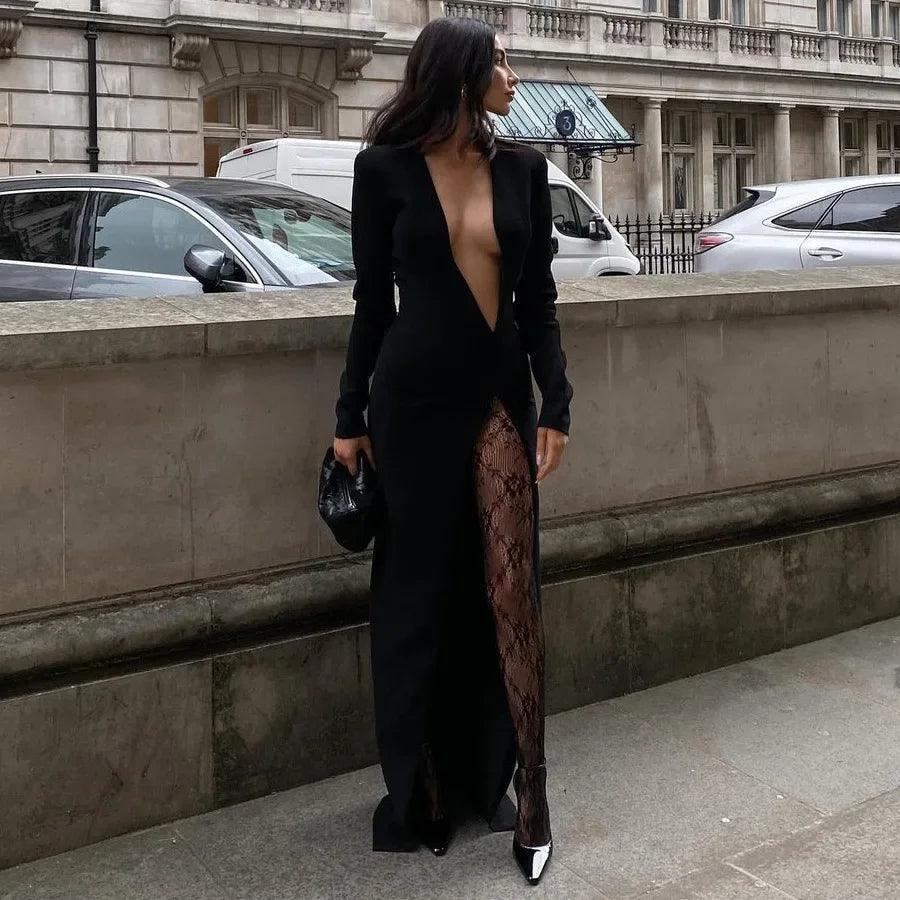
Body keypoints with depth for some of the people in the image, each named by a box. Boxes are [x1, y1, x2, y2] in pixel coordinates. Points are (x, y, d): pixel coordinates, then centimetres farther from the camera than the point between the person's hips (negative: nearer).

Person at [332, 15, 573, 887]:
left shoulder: (522, 168, 6)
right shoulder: (385, 167, -2)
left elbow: (538, 297, 7)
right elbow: (373, 301, 1)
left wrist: (555, 405, 0)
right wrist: (350, 415, 1)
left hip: (502, 395, 3)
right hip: (415, 397, -2)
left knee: (504, 587, 1)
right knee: (416, 590, 5)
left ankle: (490, 778, 16)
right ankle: (416, 791, 19)